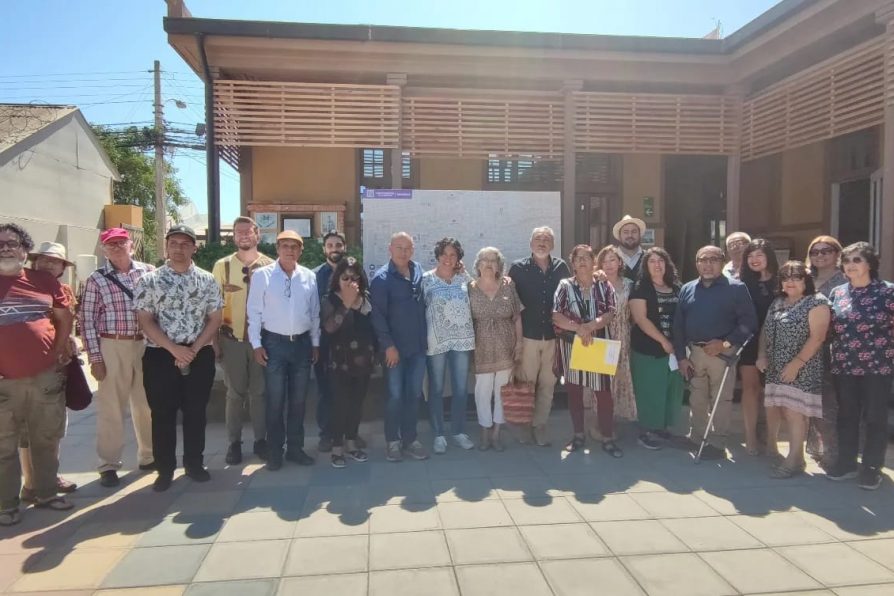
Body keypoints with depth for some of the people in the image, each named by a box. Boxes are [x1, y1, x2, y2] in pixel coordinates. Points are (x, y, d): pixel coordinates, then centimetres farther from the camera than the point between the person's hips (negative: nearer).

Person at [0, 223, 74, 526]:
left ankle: (46, 493, 27)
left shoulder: (44, 281, 4)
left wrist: (59, 351, 7)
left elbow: (65, 317, 14)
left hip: (47, 377, 2)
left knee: (47, 440, 12)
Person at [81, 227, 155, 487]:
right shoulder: (96, 279, -1)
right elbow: (87, 320, -2)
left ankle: (148, 456, 27)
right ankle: (108, 464, 16)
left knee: (146, 404, 12)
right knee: (110, 407, 4)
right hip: (112, 347, -2)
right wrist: (95, 357, -6)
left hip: (145, 345, 2)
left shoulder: (149, 272, 4)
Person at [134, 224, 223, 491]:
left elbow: (214, 319, 3)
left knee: (196, 411, 10)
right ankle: (165, 469, 19)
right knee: (163, 414, 6)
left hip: (199, 356, 2)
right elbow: (145, 321, -5)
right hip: (160, 356, -1)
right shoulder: (149, 280, -1)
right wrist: (174, 349, -14)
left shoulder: (207, 280, 3)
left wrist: (193, 349, -9)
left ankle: (194, 463, 25)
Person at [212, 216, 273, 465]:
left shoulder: (270, 266, 0)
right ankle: (234, 442, 22)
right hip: (232, 339, 0)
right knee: (235, 393, 8)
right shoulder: (222, 266, -1)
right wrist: (213, 341, 0)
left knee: (259, 391, 10)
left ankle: (260, 440, 24)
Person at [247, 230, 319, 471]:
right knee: (275, 401, 3)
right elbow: (254, 312, -5)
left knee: (298, 400, 11)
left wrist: (315, 343, 9)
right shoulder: (262, 275, -5)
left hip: (302, 343, 3)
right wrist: (257, 345, -8)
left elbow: (315, 314, 9)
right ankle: (274, 451, 16)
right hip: (274, 343, -3)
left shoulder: (309, 277, 4)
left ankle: (295, 448, 23)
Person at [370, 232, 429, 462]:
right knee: (395, 395, 5)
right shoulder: (381, 278, -10)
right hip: (395, 347, -4)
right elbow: (378, 315, -13)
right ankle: (392, 441, 19)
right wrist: (388, 345, -16)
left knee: (414, 394, 11)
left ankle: (410, 438, 24)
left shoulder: (419, 271, 5)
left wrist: (426, 337, 8)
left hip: (418, 345, 5)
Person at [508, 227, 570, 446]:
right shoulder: (518, 267, -3)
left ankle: (540, 425, 22)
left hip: (553, 335, 2)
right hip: (528, 335, -2)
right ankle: (525, 424, 22)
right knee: (526, 382, 7)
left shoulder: (561, 267, 4)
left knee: (547, 383, 9)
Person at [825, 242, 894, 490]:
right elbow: (828, 329, 13)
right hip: (844, 366, 4)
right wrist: (832, 357, 8)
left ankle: (871, 467, 16)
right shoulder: (837, 293, 7)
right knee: (846, 415, 12)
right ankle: (846, 462, 24)